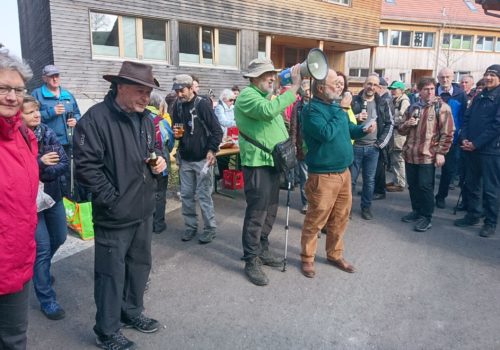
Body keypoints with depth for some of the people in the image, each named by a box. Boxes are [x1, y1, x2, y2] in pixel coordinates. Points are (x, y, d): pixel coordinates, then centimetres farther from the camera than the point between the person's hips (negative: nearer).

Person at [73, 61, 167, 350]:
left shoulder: (145, 118, 9)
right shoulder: (96, 118, -17)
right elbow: (86, 165, -20)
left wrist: (159, 159, 1)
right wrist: (111, 200, -19)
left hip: (145, 209, 8)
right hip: (114, 215, -7)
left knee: (140, 264, 20)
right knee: (112, 273, 5)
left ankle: (132, 312, 42)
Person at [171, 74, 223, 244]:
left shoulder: (203, 104, -10)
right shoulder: (178, 106, 7)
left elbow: (217, 131, -12)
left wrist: (212, 150, -21)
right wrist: (176, 133, -4)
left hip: (202, 158, -6)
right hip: (185, 159, 6)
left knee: (203, 195, 0)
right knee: (186, 195, 10)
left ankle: (210, 228, 13)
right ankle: (190, 226, 23)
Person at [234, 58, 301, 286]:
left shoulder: (268, 96, 18)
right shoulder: (247, 95, -11)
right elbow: (268, 111, -30)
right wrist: (294, 86, -26)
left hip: (273, 162, 9)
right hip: (257, 163, -9)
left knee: (270, 211, 16)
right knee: (256, 213, -5)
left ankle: (262, 250, 31)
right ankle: (251, 261, 7)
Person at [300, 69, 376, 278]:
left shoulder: (335, 107, 13)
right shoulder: (312, 110, -13)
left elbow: (349, 130, 21)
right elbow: (326, 133, -27)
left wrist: (364, 129, 1)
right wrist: (340, 116, -13)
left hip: (343, 172, 9)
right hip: (323, 176, -8)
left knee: (340, 218, 16)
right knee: (316, 219, 1)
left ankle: (335, 255, 32)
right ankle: (307, 258, 18)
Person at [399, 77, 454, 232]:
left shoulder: (442, 107, -4)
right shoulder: (412, 107, 12)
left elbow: (447, 133, -7)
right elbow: (402, 131, 17)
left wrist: (441, 152, -12)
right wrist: (406, 124, -5)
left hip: (428, 155, -5)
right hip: (410, 154, 6)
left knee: (425, 187, 0)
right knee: (413, 185, 14)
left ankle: (426, 217, 12)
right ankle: (416, 211, 29)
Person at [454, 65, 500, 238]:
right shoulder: (479, 97, 15)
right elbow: (467, 118, 13)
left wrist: (476, 143, -15)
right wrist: (464, 139, -4)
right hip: (471, 148, 7)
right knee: (471, 184, 13)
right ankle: (473, 215, 27)